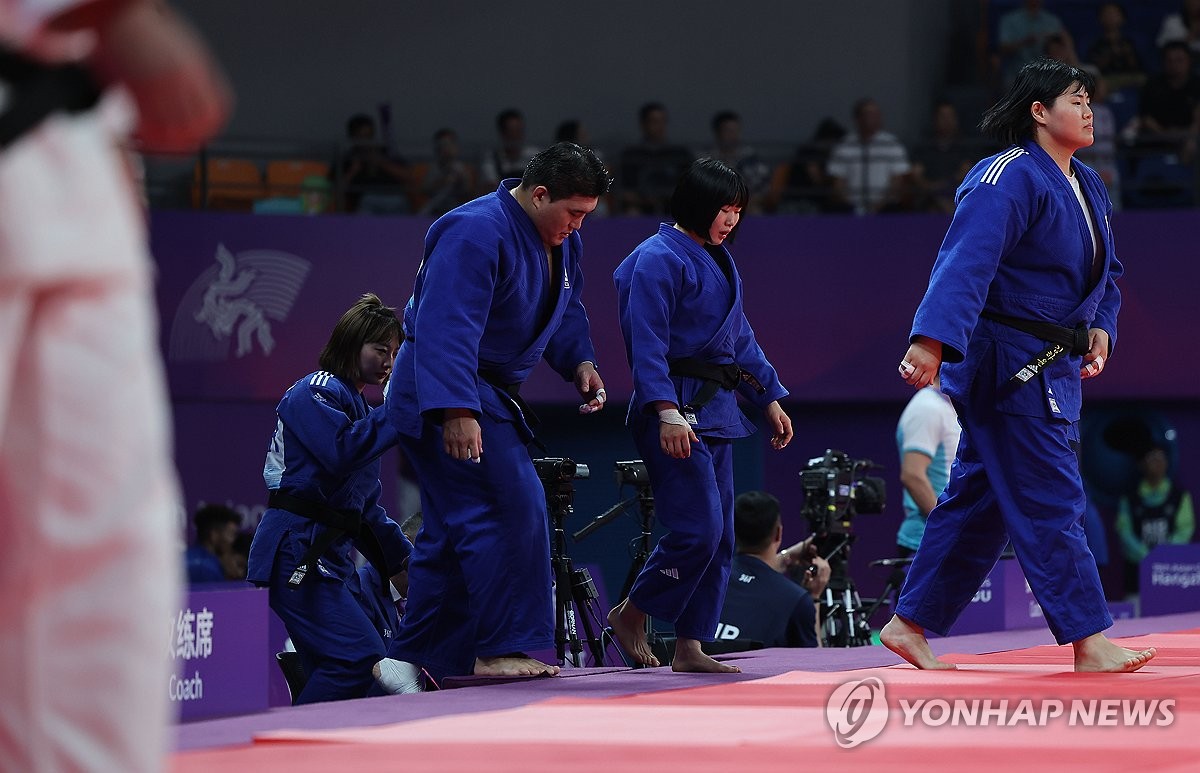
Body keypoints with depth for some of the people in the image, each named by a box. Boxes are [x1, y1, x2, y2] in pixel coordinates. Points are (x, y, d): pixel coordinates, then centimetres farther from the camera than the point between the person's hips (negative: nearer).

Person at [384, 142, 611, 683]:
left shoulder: (561, 242, 8)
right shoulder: (476, 234, -23)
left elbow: (565, 310, 23)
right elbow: (447, 328, -31)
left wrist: (580, 362, 3)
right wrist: (456, 411, -38)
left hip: (491, 393, 10)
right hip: (442, 394, -10)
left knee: (453, 528, 13)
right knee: (511, 509, -18)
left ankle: (414, 660, 21)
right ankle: (502, 648, -14)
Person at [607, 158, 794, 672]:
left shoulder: (717, 260, 18)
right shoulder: (658, 259, -11)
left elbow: (740, 339, 25)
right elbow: (647, 345, -18)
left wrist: (770, 399, 20)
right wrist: (667, 412, -26)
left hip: (716, 408, 9)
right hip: (675, 407, -9)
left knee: (719, 538, 6)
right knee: (698, 529, -15)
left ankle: (689, 646, 10)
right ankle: (630, 616, 1)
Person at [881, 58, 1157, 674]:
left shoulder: (1087, 188, 15)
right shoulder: (1009, 179, -16)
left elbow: (1105, 272, 24)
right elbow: (966, 263, -27)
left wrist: (1100, 330, 6)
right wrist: (932, 340, -37)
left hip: (1052, 368, 10)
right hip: (1006, 363, -10)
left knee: (981, 497, 13)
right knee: (1049, 501, -9)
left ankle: (909, 626, 20)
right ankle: (1089, 643, -7)